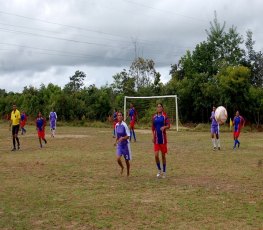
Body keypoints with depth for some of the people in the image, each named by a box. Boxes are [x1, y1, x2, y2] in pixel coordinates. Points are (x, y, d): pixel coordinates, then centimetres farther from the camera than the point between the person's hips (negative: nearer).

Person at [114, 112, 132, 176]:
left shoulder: (124, 125, -16)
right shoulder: (116, 125, 1)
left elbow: (128, 136, -15)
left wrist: (122, 138, -30)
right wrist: (116, 142, 4)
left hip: (125, 144, -4)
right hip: (119, 144, 4)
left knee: (127, 160, 6)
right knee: (118, 158, -12)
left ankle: (128, 173, 27)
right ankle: (122, 167, 20)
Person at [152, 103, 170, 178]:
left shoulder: (164, 116, -3)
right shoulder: (154, 117, 7)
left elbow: (168, 126, -10)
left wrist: (164, 127, -31)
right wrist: (153, 136, 7)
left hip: (163, 138, -2)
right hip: (156, 139, 2)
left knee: (163, 155, 5)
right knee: (156, 155, -7)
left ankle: (164, 171, 18)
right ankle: (159, 170, 13)